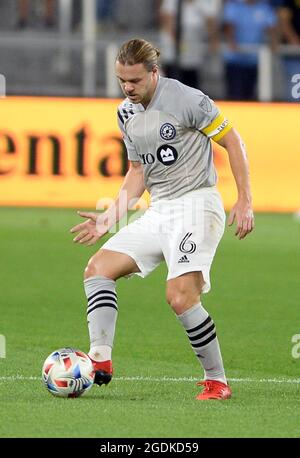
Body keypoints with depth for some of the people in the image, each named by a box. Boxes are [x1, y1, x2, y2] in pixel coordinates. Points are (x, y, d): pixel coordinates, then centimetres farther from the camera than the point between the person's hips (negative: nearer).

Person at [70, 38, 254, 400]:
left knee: (180, 297, -22)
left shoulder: (185, 99, -13)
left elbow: (232, 142, -6)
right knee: (98, 268, -3)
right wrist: (110, 217, 10)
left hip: (196, 205, -8)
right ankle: (100, 360, -10)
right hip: (157, 212, 8)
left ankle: (217, 381, -8)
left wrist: (244, 201, -10)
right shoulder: (126, 113, 10)